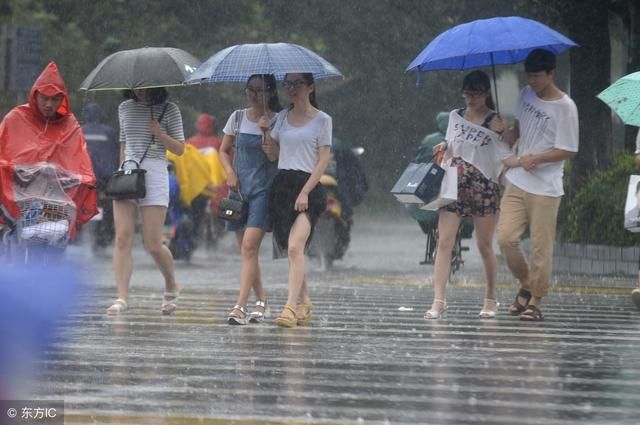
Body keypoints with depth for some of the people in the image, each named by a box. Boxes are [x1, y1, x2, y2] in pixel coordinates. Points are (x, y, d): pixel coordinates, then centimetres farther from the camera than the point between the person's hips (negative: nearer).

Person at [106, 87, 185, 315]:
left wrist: (159, 134, -12)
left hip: (154, 174, -4)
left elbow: (180, 149, 3)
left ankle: (171, 286, 20)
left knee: (153, 244, -6)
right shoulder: (125, 108, 15)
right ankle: (122, 297, -12)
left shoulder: (168, 110, 3)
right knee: (123, 239, -9)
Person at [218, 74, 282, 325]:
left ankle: (240, 306, -20)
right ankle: (261, 301, 21)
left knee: (249, 246, -16)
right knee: (247, 250, 7)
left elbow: (275, 157, -10)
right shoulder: (237, 118, 9)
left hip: (264, 190, -5)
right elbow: (224, 151, 17)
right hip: (240, 187, 5)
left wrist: (266, 131, -21)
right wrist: (230, 172, 0)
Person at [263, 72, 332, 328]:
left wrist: (305, 192, -13)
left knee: (294, 247, -20)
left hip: (308, 185, -6)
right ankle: (305, 304, 20)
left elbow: (324, 159, -5)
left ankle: (291, 307, -26)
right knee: (292, 250, 8)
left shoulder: (321, 120, 0)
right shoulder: (282, 117, 15)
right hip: (282, 185, 6)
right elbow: (273, 151, 15)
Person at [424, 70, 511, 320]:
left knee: (485, 246, 5)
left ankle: (490, 299, 20)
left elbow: (506, 158, -1)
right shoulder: (455, 117, 12)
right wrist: (444, 148, 5)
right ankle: (438, 300, -14)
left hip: (483, 187, -3)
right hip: (454, 186, 3)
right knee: (444, 242, -9)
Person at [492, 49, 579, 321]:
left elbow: (568, 151, -10)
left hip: (545, 188, -5)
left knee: (540, 247, -1)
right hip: (517, 181, 5)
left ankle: (535, 301, 10)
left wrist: (536, 158, -22)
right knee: (506, 237, -4)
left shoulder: (565, 107, -12)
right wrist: (504, 131, -6)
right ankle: (526, 285, 18)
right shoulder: (526, 95, 7)